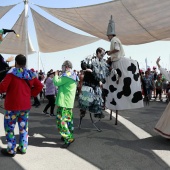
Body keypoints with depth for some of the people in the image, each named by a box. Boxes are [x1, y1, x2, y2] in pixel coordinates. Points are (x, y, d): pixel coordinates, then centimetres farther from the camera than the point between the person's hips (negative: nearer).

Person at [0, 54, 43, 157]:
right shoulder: (30, 74, 3)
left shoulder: (12, 72, -13)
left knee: (9, 128, 9)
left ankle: (11, 150, 15)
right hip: (26, 106, 5)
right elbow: (39, 86, 7)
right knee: (23, 127, 16)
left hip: (13, 106, -5)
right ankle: (23, 148, 24)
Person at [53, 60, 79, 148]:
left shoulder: (67, 75, -16)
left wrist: (56, 75, 2)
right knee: (68, 119, 18)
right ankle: (69, 135, 29)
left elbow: (56, 83, -14)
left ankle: (69, 138, -10)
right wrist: (59, 76, 13)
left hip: (63, 102, -10)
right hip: (69, 102, 11)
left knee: (61, 120, -10)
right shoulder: (73, 76, 17)